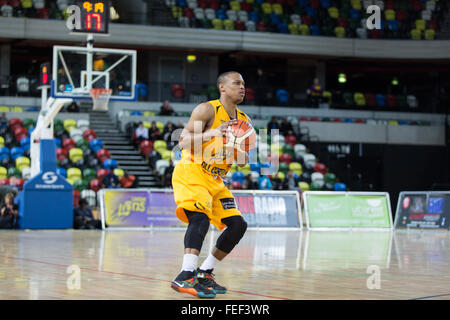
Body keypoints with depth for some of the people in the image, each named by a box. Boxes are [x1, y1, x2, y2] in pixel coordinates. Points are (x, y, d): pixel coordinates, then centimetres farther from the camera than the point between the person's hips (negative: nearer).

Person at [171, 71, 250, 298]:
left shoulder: (244, 121, 11)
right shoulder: (208, 110, -10)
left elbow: (242, 162, 18)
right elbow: (183, 141, -18)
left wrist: (242, 155, -7)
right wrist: (213, 133, -30)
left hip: (215, 181, 8)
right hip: (190, 173, -8)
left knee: (238, 224, 2)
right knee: (200, 217, -30)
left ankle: (204, 273, 10)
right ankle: (186, 276, -38)